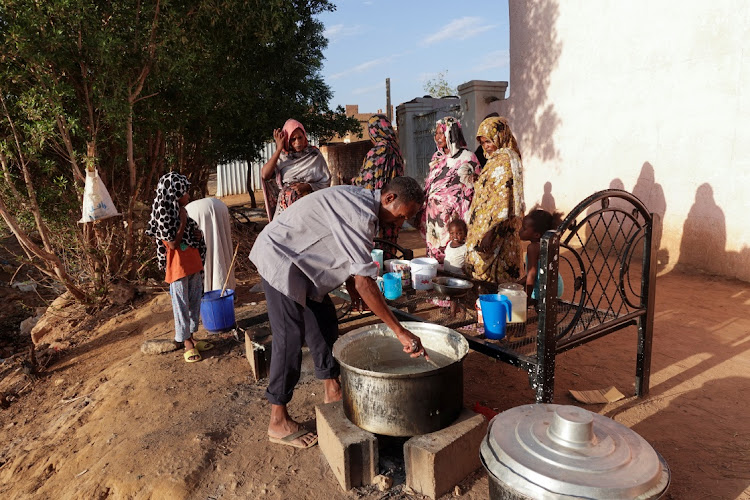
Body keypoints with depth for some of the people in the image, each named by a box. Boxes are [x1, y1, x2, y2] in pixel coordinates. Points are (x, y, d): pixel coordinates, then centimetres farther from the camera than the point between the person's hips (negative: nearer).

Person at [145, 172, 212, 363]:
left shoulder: (181, 211, 9)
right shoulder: (164, 215, -15)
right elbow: (172, 243, -19)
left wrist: (198, 234, -1)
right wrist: (183, 221, -18)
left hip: (193, 262, 8)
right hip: (178, 265, -8)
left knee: (195, 301, 14)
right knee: (181, 304, 4)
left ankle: (191, 337, 28)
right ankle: (187, 343, 15)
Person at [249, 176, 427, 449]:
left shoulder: (361, 200, 3)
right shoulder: (361, 215, -29)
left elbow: (344, 252, 15)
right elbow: (364, 281, -33)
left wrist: (352, 290, 10)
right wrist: (400, 331, -31)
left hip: (299, 260, 10)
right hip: (279, 259, -10)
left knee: (324, 320, 13)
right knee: (289, 337, -8)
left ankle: (332, 390, 29)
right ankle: (278, 422, 5)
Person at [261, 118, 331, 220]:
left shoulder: (314, 154, 7)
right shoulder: (281, 156, 9)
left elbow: (326, 182, 8)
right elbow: (264, 175, -6)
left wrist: (307, 187, -10)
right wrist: (279, 149, -4)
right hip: (286, 203, 1)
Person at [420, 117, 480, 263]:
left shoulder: (467, 158, -5)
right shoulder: (436, 157, 15)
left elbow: (471, 192, -7)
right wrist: (423, 217, 14)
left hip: (451, 217, -6)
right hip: (432, 216, 6)